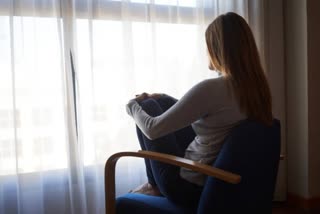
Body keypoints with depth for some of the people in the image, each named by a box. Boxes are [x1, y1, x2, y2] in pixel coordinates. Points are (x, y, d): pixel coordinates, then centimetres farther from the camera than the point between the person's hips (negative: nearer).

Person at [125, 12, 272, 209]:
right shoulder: (257, 86, -5)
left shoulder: (211, 88, -29)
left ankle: (155, 185, 21)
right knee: (164, 103, 17)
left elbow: (153, 130, -21)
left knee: (149, 107, 6)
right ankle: (157, 183, 31)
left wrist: (133, 106, 1)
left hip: (190, 187, -7)